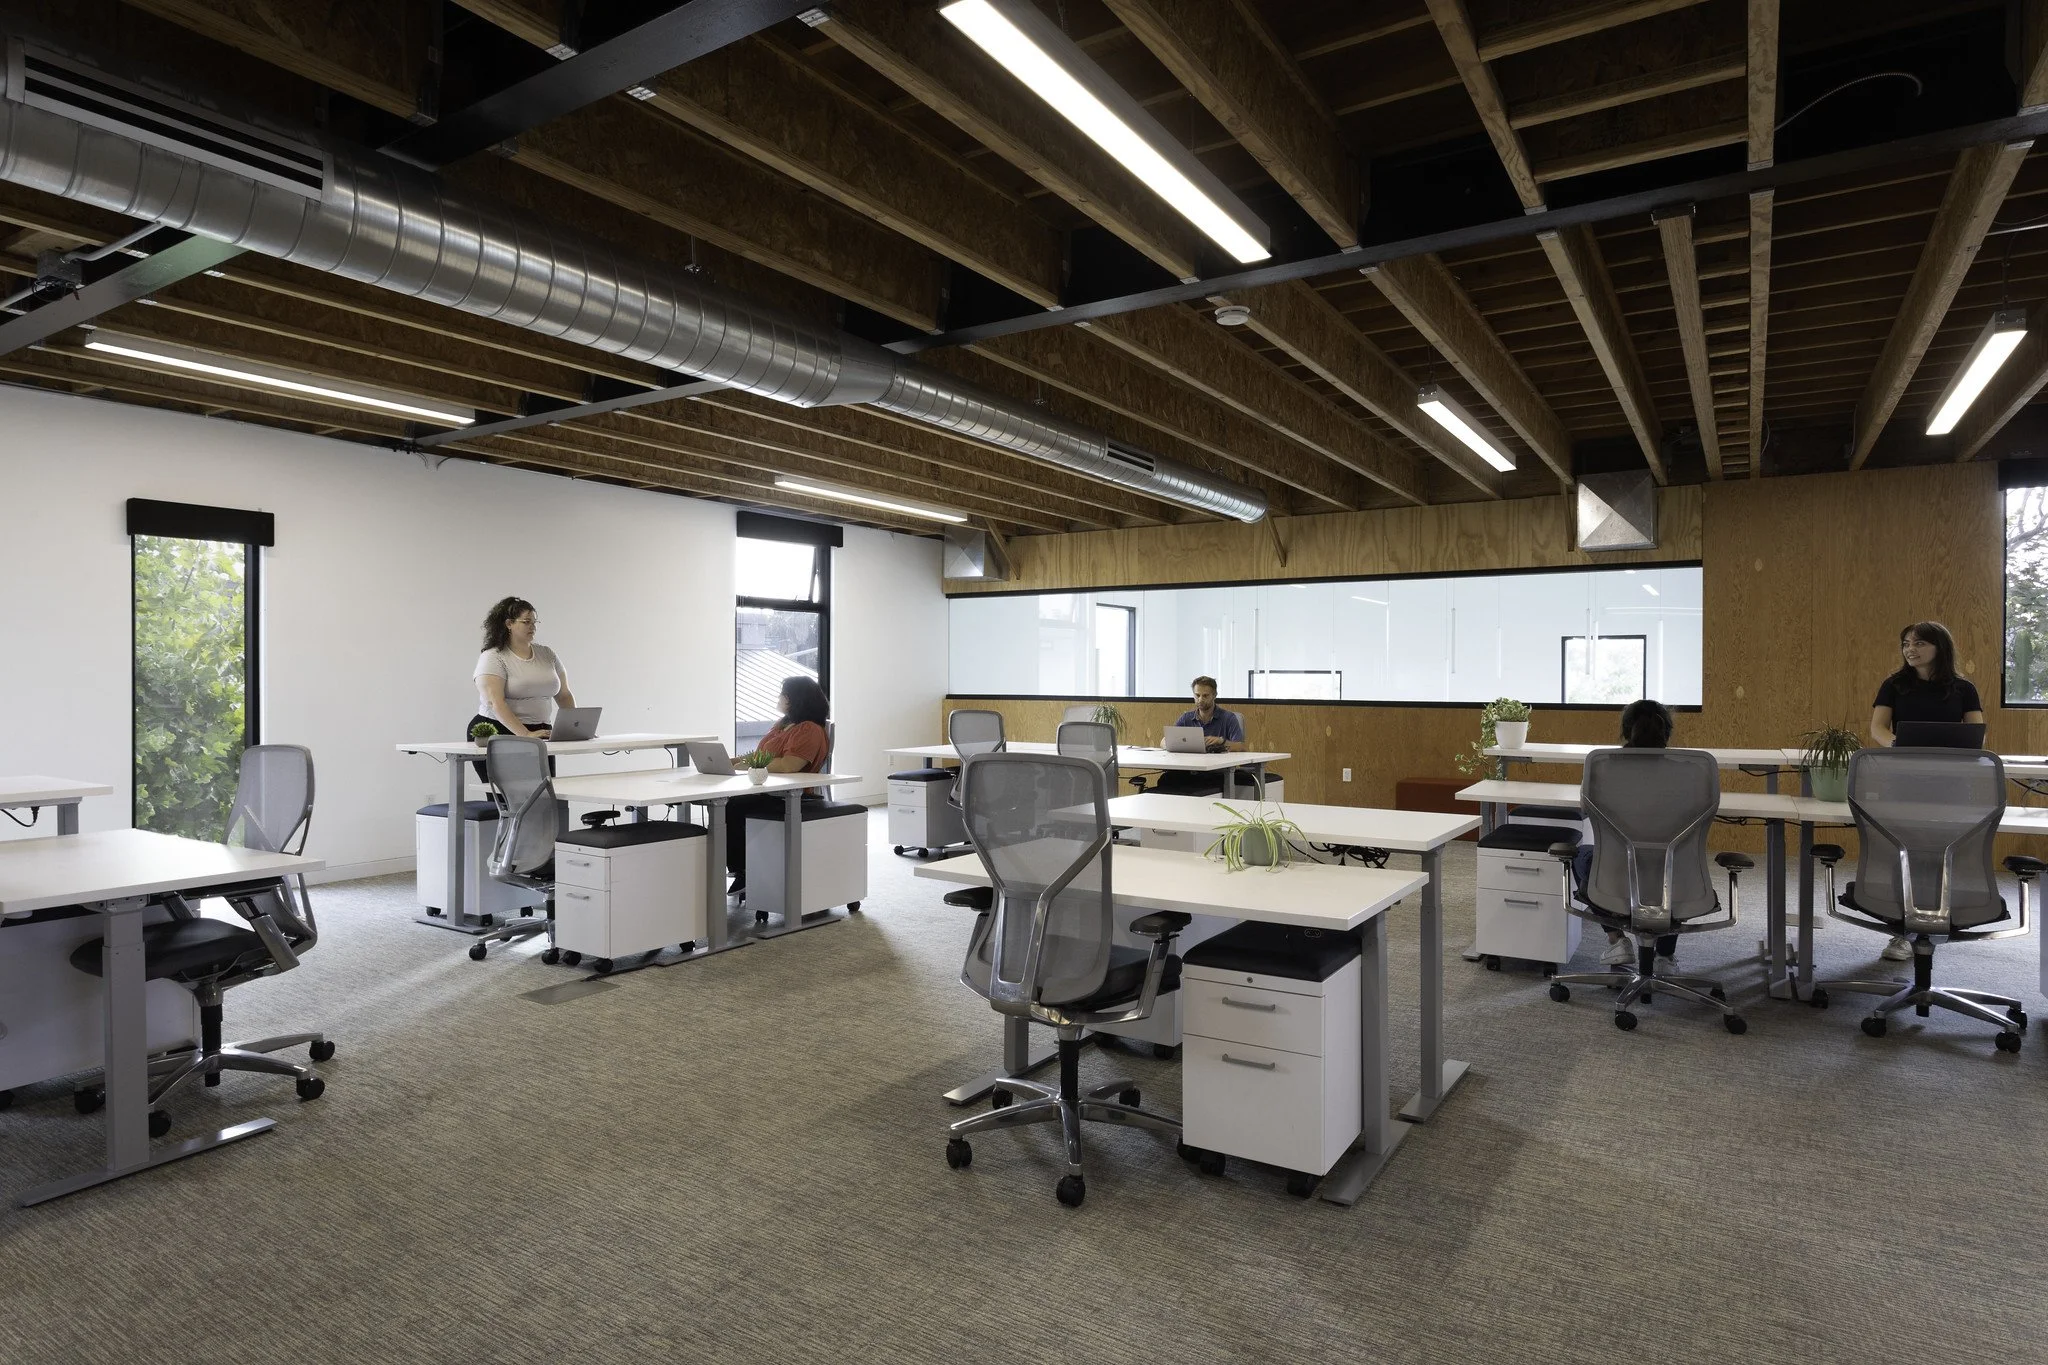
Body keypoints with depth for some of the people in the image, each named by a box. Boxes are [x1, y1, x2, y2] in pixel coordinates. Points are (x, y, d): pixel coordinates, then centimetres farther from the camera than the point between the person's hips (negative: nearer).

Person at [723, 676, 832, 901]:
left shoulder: (810, 730, -13)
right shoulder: (782, 724, 20)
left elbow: (787, 765, -24)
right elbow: (760, 755, 23)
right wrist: (736, 761, 5)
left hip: (790, 798, -10)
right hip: (767, 791, 10)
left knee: (732, 808, -23)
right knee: (722, 803, -12)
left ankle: (742, 873, -9)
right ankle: (739, 873, -10)